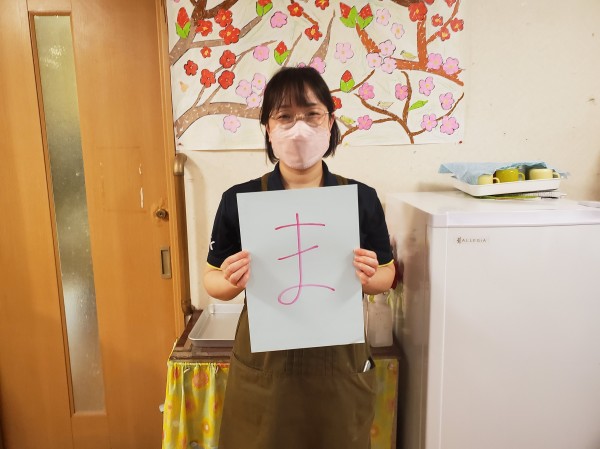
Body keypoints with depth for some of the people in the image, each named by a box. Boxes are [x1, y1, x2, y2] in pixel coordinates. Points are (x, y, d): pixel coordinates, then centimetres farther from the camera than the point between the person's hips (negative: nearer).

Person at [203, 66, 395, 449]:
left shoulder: (361, 198, -5)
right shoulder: (239, 200, -7)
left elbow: (386, 275, 5)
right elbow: (213, 281, 1)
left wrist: (369, 277, -17)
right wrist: (232, 281, -21)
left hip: (339, 361, 1)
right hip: (264, 363, 0)